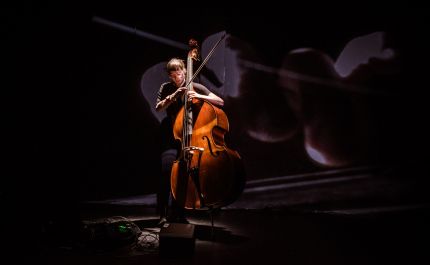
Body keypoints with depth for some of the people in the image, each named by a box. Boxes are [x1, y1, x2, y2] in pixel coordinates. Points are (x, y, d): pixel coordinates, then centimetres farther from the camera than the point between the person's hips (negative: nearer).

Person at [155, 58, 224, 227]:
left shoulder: (195, 87, 4)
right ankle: (163, 213, -6)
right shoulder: (166, 88, 9)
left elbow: (220, 102, -4)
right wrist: (173, 96, -16)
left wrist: (200, 96, -18)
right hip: (170, 135, 0)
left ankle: (178, 213, 7)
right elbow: (158, 108, -4)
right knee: (167, 170, -18)